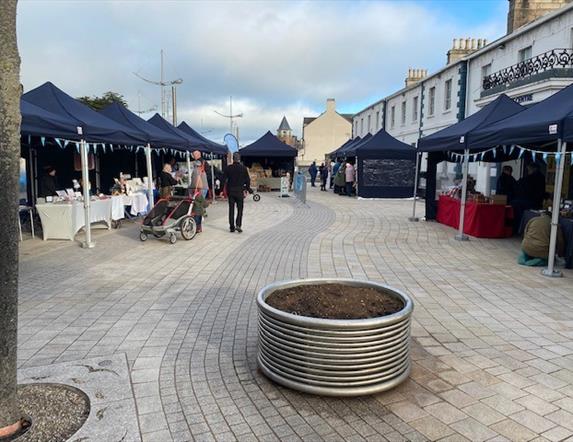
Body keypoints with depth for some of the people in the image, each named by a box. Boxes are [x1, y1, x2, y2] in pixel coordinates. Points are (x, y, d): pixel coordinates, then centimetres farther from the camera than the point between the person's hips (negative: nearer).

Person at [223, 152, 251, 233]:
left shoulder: (228, 168, -1)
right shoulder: (243, 168, -3)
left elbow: (224, 180, -1)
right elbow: (247, 180, -1)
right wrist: (248, 188, 13)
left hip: (230, 191, 1)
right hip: (240, 191, -1)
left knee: (231, 209, 8)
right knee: (240, 209, 6)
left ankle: (231, 227, 9)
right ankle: (238, 225, -9)